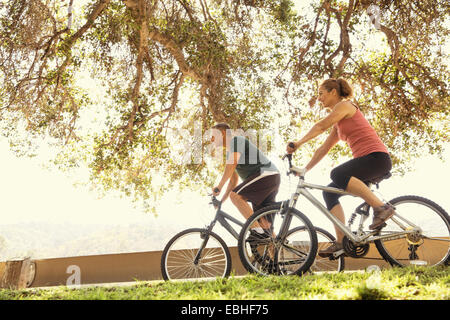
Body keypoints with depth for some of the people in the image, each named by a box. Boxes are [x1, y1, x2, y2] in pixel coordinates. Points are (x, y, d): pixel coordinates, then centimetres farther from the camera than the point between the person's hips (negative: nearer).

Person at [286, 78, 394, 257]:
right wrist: (304, 170, 19)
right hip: (366, 160, 9)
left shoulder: (345, 105, -3)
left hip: (377, 158, -9)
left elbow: (321, 126, -15)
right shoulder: (338, 124, 23)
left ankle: (382, 208, -24)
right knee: (330, 192, 0)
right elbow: (323, 149, 23)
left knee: (337, 174, -31)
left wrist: (299, 143, -18)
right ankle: (342, 242, -4)